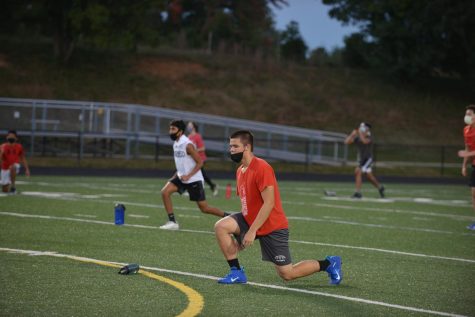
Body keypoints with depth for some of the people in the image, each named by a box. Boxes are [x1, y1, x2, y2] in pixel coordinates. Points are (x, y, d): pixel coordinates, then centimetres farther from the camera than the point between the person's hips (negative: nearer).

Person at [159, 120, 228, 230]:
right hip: (181, 177, 8)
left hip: (193, 180, -8)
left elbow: (199, 162, -18)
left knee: (204, 208, -3)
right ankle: (172, 222, -6)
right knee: (165, 192, -11)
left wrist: (188, 176, -24)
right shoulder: (176, 144, 6)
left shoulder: (187, 145, -19)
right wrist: (177, 174, 11)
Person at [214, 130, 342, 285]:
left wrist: (252, 231, -28)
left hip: (272, 227, -8)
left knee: (287, 274, -2)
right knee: (220, 226, -14)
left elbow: (269, 203, -25)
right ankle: (236, 272, -6)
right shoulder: (240, 170, 8)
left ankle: (329, 264, 18)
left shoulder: (262, 168, -21)